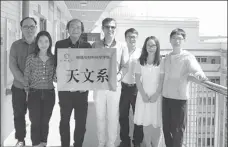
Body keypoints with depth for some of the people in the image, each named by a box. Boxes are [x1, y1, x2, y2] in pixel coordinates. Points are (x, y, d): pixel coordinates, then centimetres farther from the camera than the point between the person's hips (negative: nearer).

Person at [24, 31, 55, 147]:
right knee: (35, 122, -1)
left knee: (45, 121, 10)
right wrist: (26, 92, 2)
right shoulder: (30, 58, -3)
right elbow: (26, 77, 2)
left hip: (49, 93, 2)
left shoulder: (53, 58, 2)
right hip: (34, 93, -1)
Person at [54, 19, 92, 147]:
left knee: (81, 121, 8)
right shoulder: (60, 44, 2)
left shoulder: (87, 46, 3)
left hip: (82, 89, 1)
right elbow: (56, 65, 2)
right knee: (64, 120, 10)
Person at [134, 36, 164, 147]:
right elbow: (138, 80, 1)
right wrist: (143, 94, -8)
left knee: (157, 123, -1)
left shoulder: (161, 62, -2)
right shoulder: (140, 62, 3)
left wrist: (156, 94, -11)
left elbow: (162, 80, -3)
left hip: (157, 95, -1)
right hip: (144, 95, 2)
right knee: (146, 122, 6)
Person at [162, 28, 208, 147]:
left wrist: (200, 74, -49)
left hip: (180, 97, -5)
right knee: (166, 128, 14)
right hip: (166, 97, 5)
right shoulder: (167, 57, 8)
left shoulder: (188, 56, -8)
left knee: (178, 130, 5)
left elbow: (195, 68, -27)